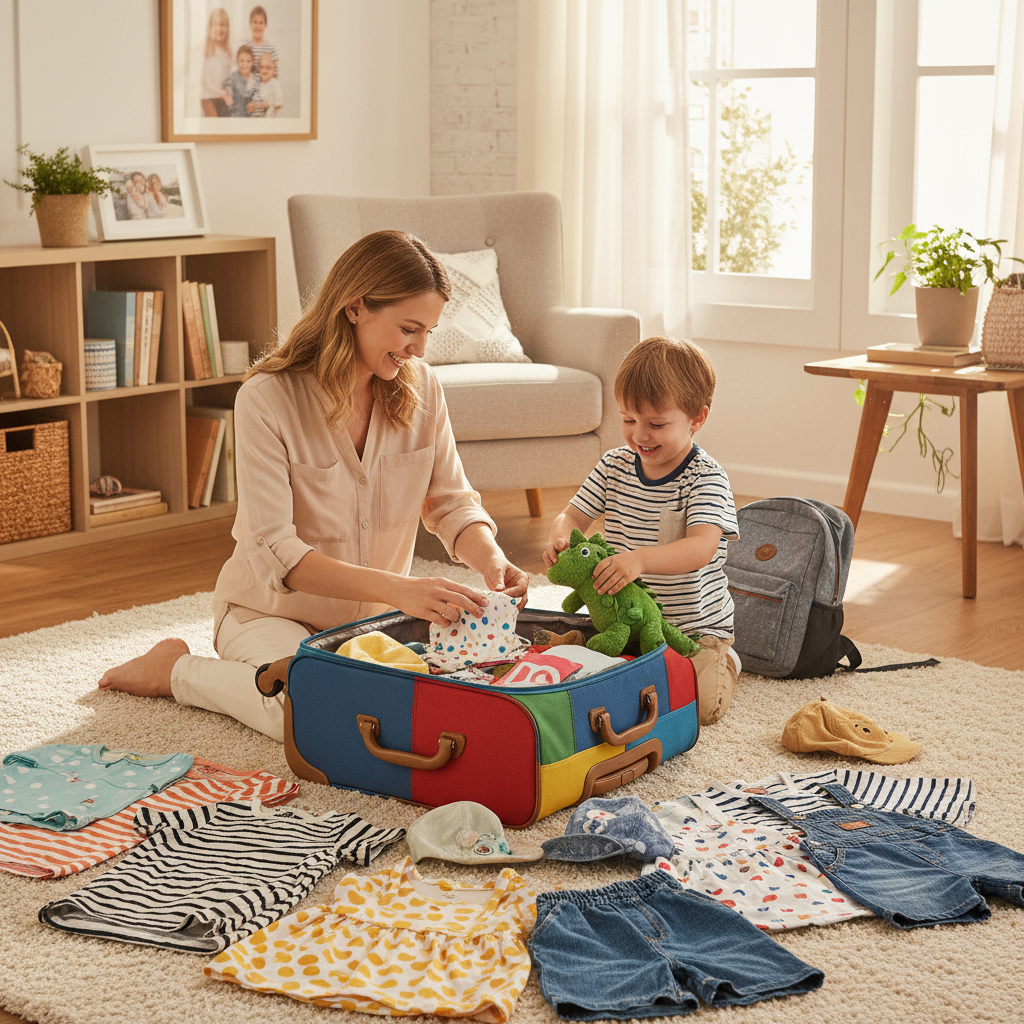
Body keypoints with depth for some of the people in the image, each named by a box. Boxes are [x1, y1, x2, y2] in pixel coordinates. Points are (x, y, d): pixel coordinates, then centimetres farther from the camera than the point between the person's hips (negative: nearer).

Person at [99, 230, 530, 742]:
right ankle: (176, 670, -1)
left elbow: (451, 501, 1)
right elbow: (274, 552, -27)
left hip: (372, 612, 6)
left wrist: (490, 559, -23)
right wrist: (398, 589, -38)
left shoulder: (420, 386, -4)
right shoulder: (266, 398, -20)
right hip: (271, 608, -6)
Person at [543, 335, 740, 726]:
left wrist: (640, 559, -48)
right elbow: (573, 515, 4)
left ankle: (724, 663, 15)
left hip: (695, 626, -4)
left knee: (702, 703, -21)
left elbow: (702, 548, -30)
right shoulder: (615, 466, 2)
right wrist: (560, 538, -22)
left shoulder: (705, 477, -16)